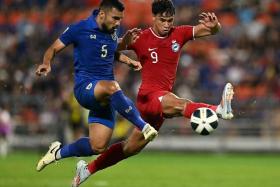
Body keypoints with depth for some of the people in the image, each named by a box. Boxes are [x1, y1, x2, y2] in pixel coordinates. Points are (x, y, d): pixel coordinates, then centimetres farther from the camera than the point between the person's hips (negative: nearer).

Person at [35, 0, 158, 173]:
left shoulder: (113, 32, 10)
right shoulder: (79, 29, -6)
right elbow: (54, 48, -1)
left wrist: (128, 61, 13)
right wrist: (47, 64, -22)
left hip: (105, 96, 6)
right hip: (85, 87, -6)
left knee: (98, 147, 0)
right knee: (112, 87, -41)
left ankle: (58, 152, 26)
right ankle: (144, 126, -44)